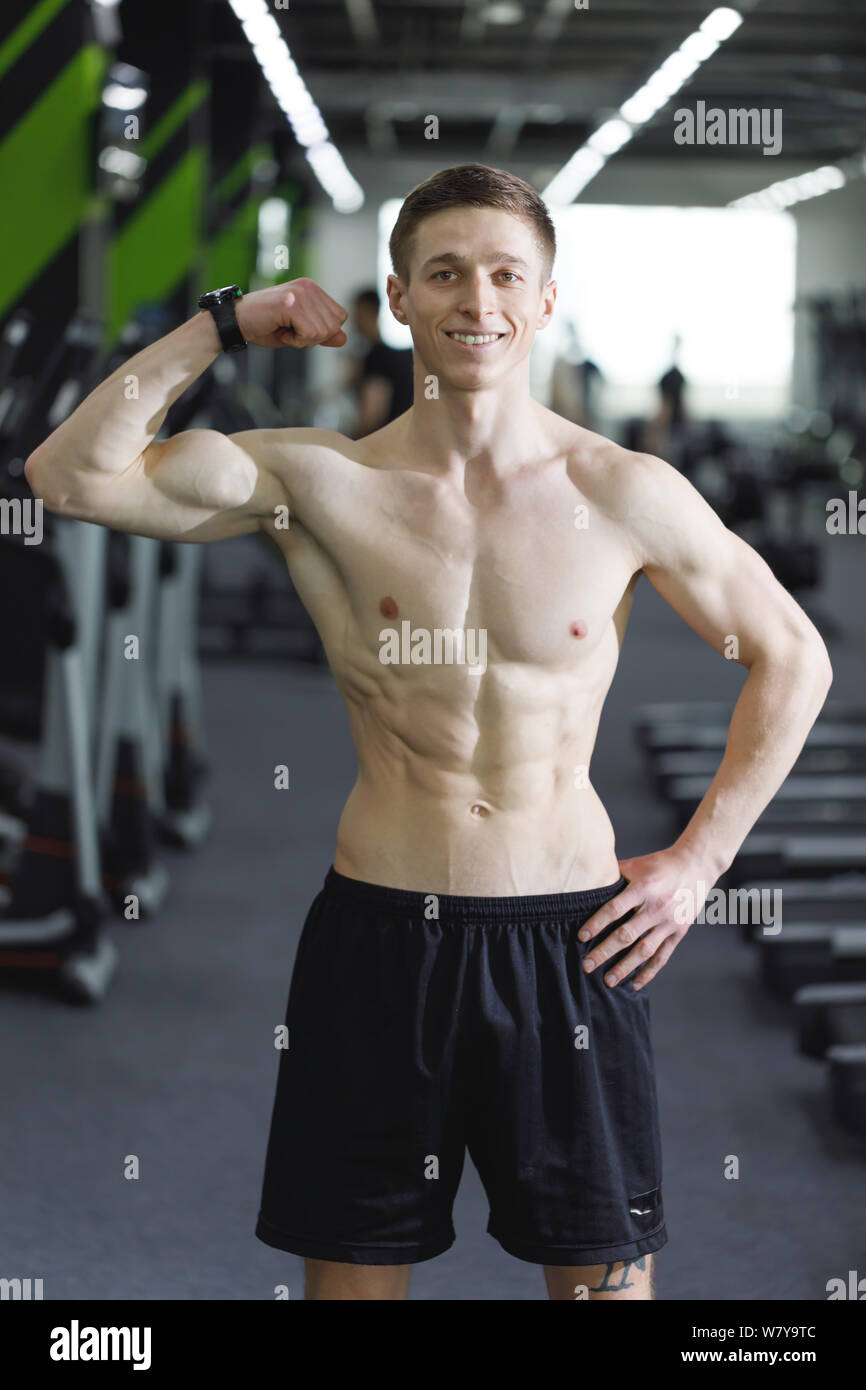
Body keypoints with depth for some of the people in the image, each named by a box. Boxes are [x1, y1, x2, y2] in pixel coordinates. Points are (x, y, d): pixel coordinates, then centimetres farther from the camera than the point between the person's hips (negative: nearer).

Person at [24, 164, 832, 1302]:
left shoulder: (625, 494, -2)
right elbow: (69, 477, -8)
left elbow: (792, 659, 9)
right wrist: (223, 325, -9)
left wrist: (699, 860, 4)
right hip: (381, 937, 0)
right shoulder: (320, 481, -2)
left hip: (570, 938, 0)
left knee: (606, 1271, 9)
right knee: (352, 1268, 10)